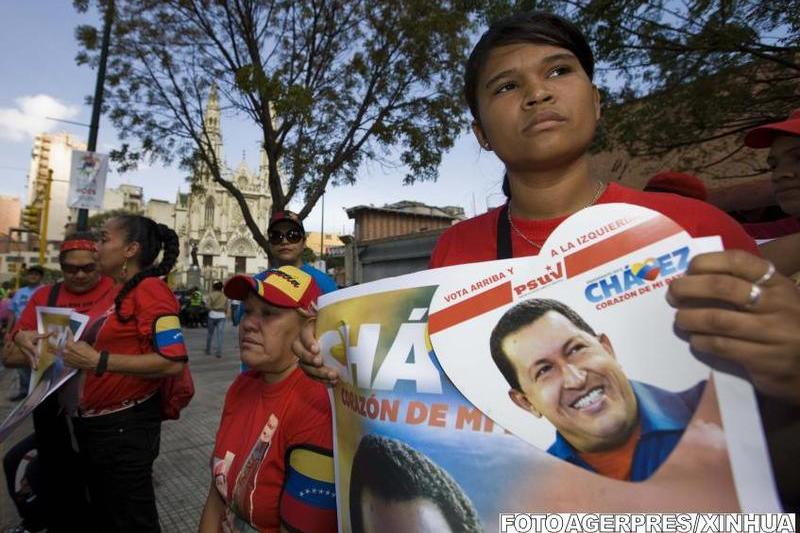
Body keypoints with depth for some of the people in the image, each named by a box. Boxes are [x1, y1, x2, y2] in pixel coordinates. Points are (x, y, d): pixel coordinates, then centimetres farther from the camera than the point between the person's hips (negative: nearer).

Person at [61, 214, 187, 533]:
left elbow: (174, 362, -27)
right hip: (94, 423, 9)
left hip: (126, 426, -9)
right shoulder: (120, 292, 9)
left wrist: (99, 361, -26)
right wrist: (80, 357, 8)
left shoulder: (150, 288, -19)